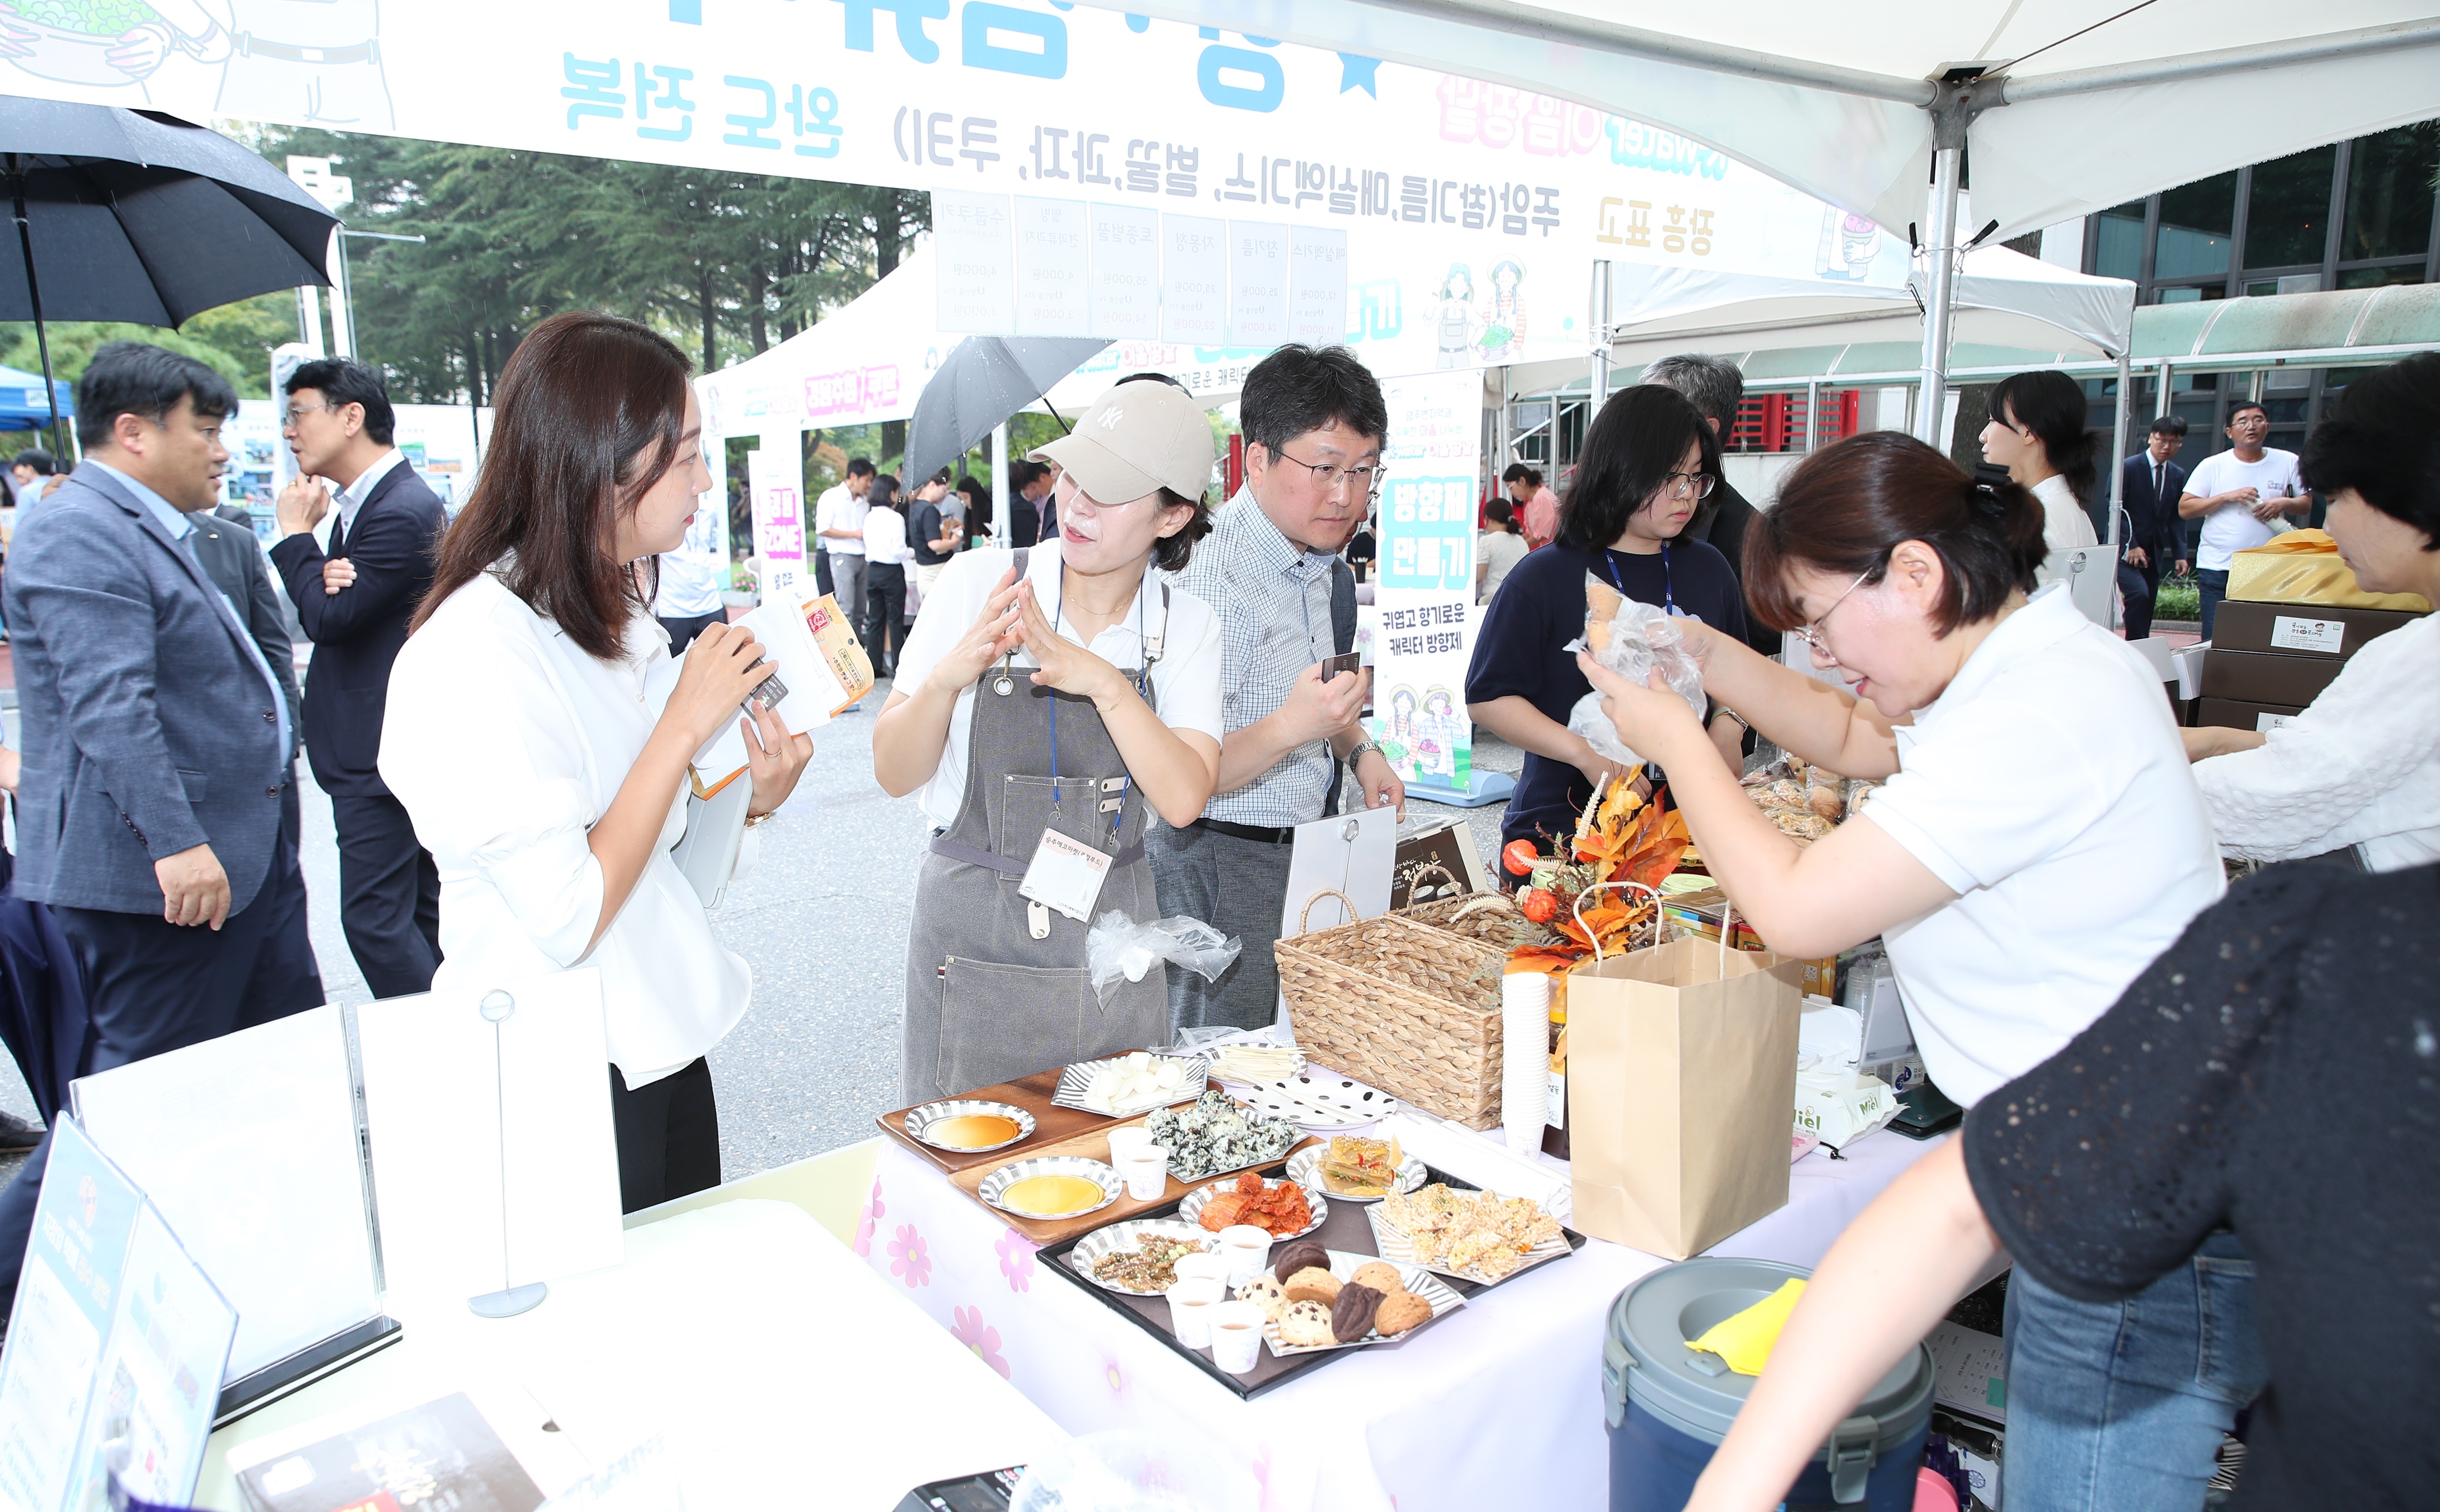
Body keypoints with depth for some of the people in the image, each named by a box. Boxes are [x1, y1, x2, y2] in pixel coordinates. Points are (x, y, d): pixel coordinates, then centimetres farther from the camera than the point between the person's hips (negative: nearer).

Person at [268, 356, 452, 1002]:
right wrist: (329, 574, -12)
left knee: (375, 917, -7)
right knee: (423, 910, 15)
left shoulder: (403, 511, -18)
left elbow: (331, 618, -20)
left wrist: (297, 531, -6)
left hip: (381, 754, -10)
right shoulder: (361, 503, 14)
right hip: (377, 747, 10)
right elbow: (327, 611, 12)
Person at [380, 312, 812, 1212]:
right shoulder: (475, 655, -21)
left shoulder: (616, 616, 7)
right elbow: (568, 919, -24)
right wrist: (685, 723, -21)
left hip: (663, 1048, 8)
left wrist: (752, 799, -5)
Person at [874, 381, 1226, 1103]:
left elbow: (1184, 798, -14)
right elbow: (895, 773, -6)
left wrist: (1102, 680, -25)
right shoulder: (976, 583, -7)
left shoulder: (1186, 626, -1)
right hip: (972, 928, -1)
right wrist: (948, 677, -24)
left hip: (1112, 934, 2)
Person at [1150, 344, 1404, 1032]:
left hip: (1305, 851, 8)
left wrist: (1358, 749, 7)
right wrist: (1289, 728, -39)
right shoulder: (1211, 576, -21)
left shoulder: (1321, 562, 8)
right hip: (1219, 866, -8)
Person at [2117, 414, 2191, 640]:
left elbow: (2176, 518, 11)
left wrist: (2180, 554, 1)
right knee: (2139, 594, -23)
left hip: (2153, 553, 6)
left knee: (2147, 607, 4)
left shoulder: (2178, 475, 11)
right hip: (2126, 550, -6)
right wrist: (2131, 545, -16)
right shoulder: (2128, 467, -6)